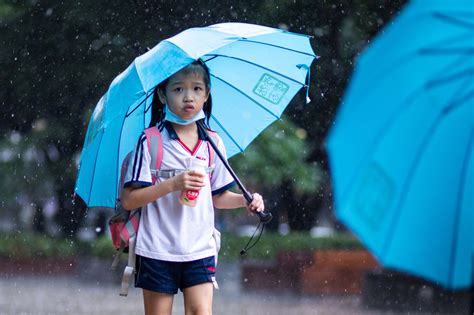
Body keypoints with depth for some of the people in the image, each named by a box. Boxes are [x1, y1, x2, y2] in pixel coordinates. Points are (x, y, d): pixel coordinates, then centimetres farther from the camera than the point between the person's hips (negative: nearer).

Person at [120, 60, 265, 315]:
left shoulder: (213, 144, 7)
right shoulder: (150, 142, -6)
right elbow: (128, 200, -11)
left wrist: (245, 200, -5)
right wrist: (173, 184, -21)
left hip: (200, 250, 3)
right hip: (158, 252, -2)